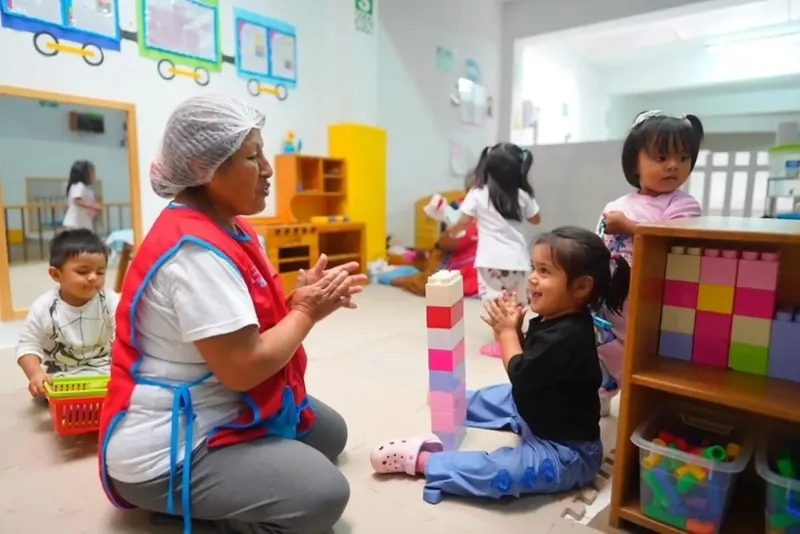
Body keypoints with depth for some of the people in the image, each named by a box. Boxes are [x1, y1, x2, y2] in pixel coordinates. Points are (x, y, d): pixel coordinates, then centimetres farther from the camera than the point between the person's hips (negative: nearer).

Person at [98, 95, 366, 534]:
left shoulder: (227, 228, 5)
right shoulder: (197, 250, -27)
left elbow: (250, 320, 10)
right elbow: (243, 367, -30)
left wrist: (301, 299, -8)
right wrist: (306, 312, -15)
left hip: (221, 411, 10)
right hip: (167, 449, -10)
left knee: (330, 431, 18)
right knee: (323, 494, -20)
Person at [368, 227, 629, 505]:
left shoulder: (569, 336, -31)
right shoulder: (552, 321, 1)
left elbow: (522, 375, -28)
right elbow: (527, 360, 11)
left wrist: (507, 331, -14)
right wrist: (512, 327, -6)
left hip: (566, 452, -10)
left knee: (499, 471, -34)